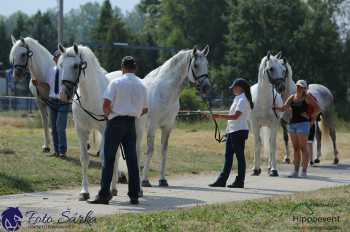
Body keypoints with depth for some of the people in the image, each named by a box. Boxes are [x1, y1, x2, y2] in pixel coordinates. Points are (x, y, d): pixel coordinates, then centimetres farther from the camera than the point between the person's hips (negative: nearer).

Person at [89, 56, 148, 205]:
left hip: (116, 122, -4)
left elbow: (106, 103, -16)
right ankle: (134, 195, 6)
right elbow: (145, 109, 14)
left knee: (109, 159, -1)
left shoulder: (116, 83, -8)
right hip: (131, 124, 4)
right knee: (132, 159, 7)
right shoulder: (141, 85, 8)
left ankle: (104, 194, -3)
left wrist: (107, 113, 3)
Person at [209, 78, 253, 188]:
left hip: (239, 131, -10)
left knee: (240, 156, -3)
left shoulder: (242, 100, -14)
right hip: (232, 131, 10)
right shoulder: (238, 99, 18)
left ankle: (240, 181, 2)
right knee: (228, 156, 9)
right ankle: (222, 180, 10)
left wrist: (220, 116, -26)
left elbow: (236, 116, -23)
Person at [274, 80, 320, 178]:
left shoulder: (307, 97, -4)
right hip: (292, 124, 6)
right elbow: (284, 108, 0)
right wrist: (276, 108, -17)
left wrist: (311, 117, -6)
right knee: (296, 148, 9)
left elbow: (317, 108, -7)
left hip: (303, 123, -6)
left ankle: (304, 171, -4)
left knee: (303, 148, -5)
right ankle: (296, 171, 12)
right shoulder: (292, 97, 10)